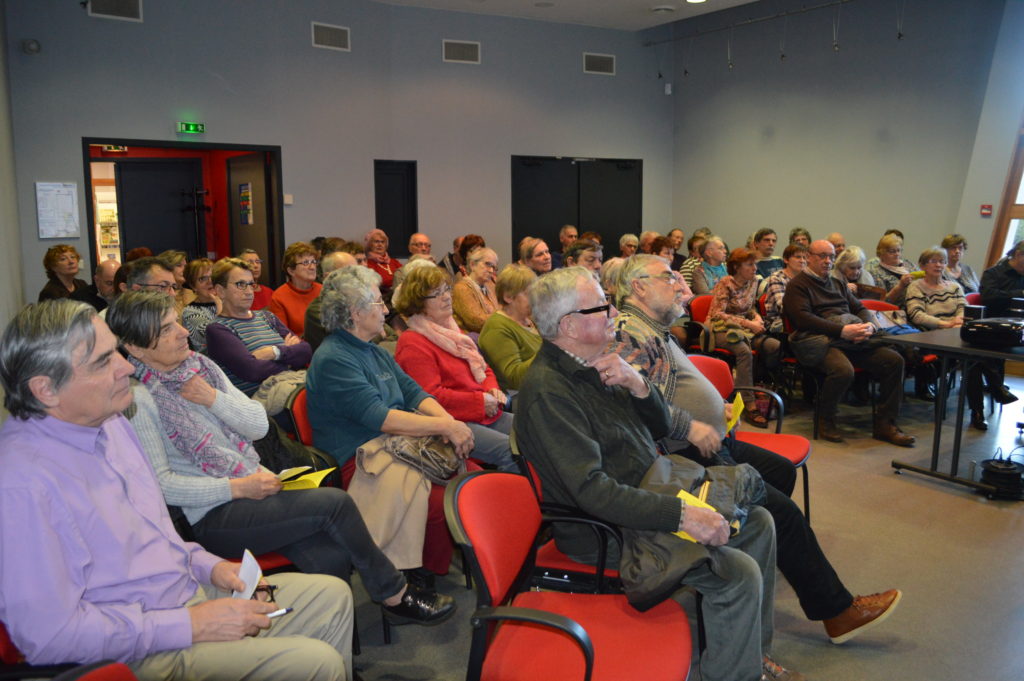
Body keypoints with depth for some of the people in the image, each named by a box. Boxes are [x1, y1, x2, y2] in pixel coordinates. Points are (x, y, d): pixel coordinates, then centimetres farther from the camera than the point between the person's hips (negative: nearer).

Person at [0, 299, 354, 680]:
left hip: (194, 592, 9)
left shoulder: (108, 421, 5)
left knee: (333, 595, 9)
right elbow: (48, 635, -26)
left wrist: (208, 565, 3)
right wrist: (189, 625, -22)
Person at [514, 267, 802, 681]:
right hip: (607, 529, -10)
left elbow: (659, 428, 10)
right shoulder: (548, 391, -24)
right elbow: (592, 491, -30)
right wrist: (681, 514, -30)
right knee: (739, 574, -20)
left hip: (645, 496, 10)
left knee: (758, 522, 10)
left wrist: (637, 385, -12)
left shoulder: (595, 365, 5)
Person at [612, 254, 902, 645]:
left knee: (782, 470, 21)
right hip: (683, 455, -12)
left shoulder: (653, 330, 18)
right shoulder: (626, 331, -17)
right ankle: (837, 611, 2)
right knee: (781, 509, -14)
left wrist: (715, 407, 14)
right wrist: (690, 426, -24)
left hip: (711, 442, 12)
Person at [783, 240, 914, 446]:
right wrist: (842, 331, -19)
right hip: (819, 340, -7)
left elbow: (860, 308, 25)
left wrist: (868, 325, -1)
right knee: (843, 370, -36)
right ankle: (826, 421, -10)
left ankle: (885, 424, -3)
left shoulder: (837, 284, 28)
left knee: (894, 360, -11)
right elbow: (803, 319, -11)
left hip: (851, 338, 7)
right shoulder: (798, 285, 4)